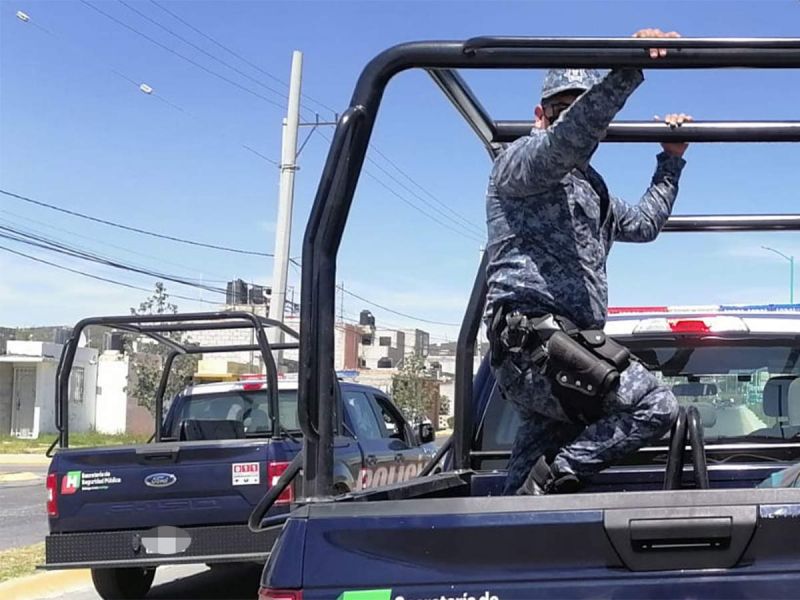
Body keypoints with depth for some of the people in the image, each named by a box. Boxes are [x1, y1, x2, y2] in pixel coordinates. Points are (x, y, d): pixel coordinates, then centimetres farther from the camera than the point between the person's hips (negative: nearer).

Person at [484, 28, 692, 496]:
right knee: (657, 406, -15)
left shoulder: (590, 190, 30)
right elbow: (571, 135, -22)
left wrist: (671, 161, 39)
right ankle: (555, 476, -14)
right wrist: (629, 70, -32)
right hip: (534, 344, -10)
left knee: (534, 467, 7)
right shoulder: (519, 161, 0)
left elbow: (645, 222, 43)